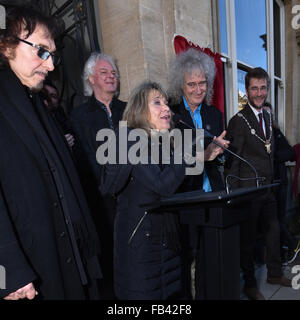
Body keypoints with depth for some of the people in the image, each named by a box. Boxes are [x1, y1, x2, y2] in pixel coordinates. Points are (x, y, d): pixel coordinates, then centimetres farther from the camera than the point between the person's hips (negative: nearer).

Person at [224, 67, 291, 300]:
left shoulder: (268, 116, 11)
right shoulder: (239, 121, -13)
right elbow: (232, 161, -14)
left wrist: (273, 180, 14)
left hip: (268, 186, 8)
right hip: (249, 188, -7)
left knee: (273, 229, 19)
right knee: (248, 237, 5)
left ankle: (274, 273, 42)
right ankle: (250, 284, 25)